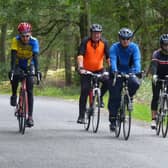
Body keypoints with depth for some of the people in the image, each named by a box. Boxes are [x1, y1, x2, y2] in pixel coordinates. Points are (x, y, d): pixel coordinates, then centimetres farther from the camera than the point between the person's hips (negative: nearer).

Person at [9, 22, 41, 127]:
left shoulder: (34, 41, -24)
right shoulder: (16, 40, -24)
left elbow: (35, 57, -31)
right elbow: (13, 56, -31)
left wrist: (37, 70, -44)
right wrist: (12, 69, -43)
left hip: (29, 66, 0)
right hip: (18, 65, 0)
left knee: (30, 90, -10)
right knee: (15, 76, -35)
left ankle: (30, 116, -9)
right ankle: (14, 95, -8)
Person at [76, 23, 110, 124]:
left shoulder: (104, 42, -11)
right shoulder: (85, 41, -17)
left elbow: (108, 57, -19)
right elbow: (80, 55, -27)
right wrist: (81, 67, -43)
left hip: (99, 69, 2)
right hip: (86, 70, -2)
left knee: (108, 81, -25)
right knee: (84, 91, -11)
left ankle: (100, 97, 3)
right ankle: (81, 116, -5)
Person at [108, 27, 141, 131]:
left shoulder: (134, 47, -9)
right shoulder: (114, 47, -13)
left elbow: (137, 60, -23)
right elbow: (113, 60, -29)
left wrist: (137, 71, -42)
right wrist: (114, 70, -49)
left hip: (129, 73, 1)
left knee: (136, 83, -32)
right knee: (114, 98, -8)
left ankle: (129, 96, -2)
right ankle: (113, 120, 0)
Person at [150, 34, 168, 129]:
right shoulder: (157, 54, -15)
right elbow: (154, 65, -31)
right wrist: (154, 75, -50)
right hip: (158, 78, -2)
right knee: (156, 97, -12)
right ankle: (154, 119, -13)